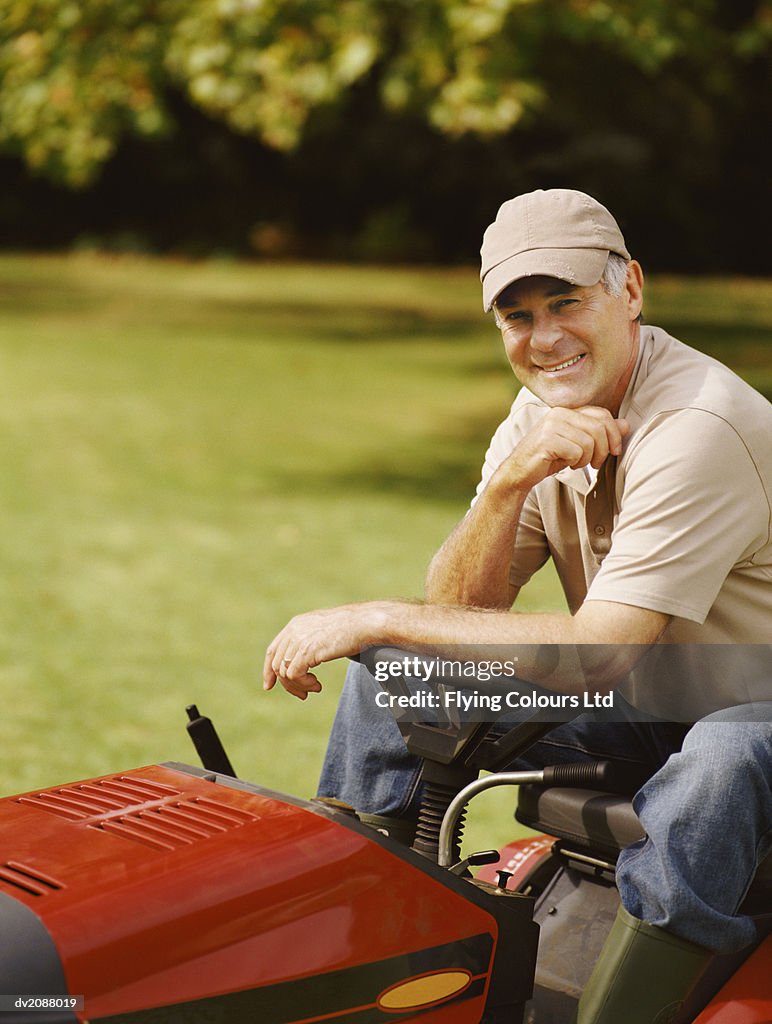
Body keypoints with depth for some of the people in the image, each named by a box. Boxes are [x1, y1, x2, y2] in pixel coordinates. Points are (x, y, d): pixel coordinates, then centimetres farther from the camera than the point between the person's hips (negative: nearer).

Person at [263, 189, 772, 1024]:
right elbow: (459, 612, -6)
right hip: (632, 699, 7)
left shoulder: (696, 429, -26)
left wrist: (378, 618, -28)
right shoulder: (543, 409, -1)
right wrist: (509, 482, -25)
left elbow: (595, 657, -31)